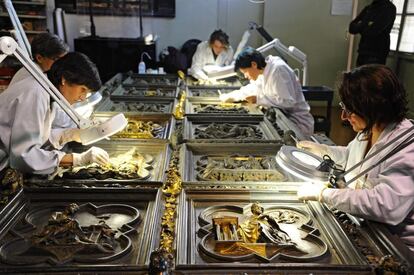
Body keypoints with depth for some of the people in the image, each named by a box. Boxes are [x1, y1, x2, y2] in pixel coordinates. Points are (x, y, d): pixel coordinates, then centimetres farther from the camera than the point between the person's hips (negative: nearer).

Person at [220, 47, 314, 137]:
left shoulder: (278, 70, -20)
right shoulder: (264, 71, 7)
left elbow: (288, 101, -26)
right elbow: (251, 89, 25)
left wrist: (258, 99, -20)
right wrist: (229, 96, 19)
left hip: (298, 123, -8)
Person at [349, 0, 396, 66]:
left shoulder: (389, 8, -6)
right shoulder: (368, 8, 16)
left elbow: (373, 30, -16)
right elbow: (352, 27, 9)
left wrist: (360, 27, 1)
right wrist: (367, 26, -7)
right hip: (362, 52, 7)